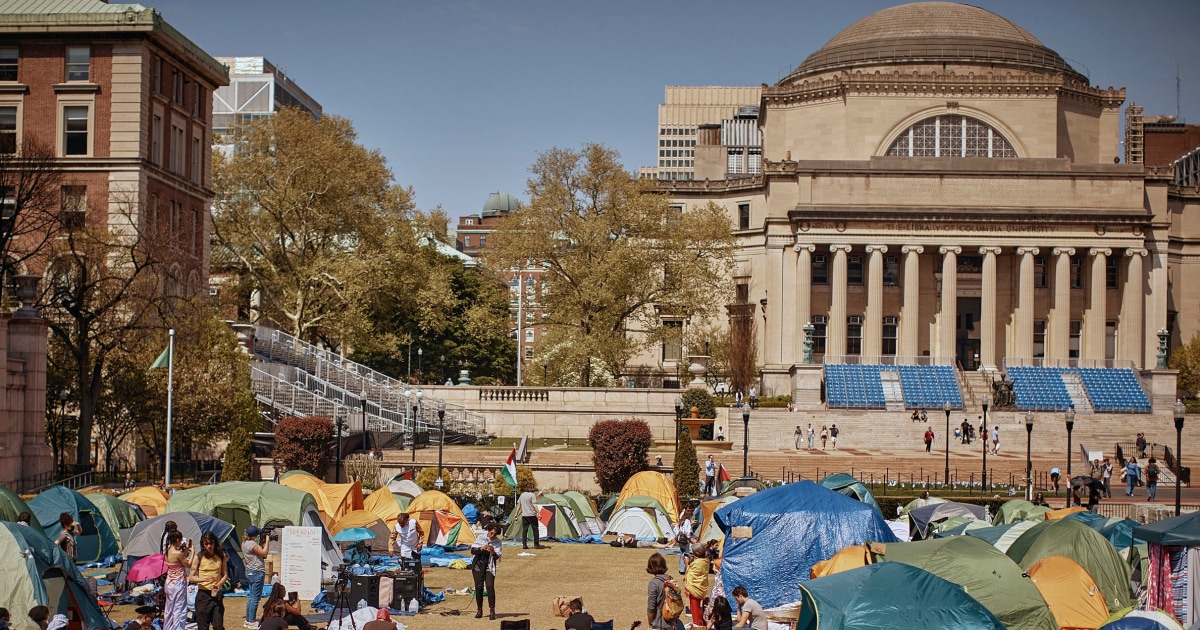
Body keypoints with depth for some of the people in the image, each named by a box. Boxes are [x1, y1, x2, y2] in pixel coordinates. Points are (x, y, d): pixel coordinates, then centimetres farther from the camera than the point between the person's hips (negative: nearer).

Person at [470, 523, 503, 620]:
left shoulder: (497, 542, -3)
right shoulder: (481, 538, -2)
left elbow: (496, 557, -9)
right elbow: (472, 550, -4)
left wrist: (493, 552, -31)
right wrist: (481, 548, -23)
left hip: (489, 567, -1)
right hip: (478, 565, 1)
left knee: (490, 587, -14)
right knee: (479, 587, -2)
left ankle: (492, 610, -7)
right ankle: (479, 610, 12)